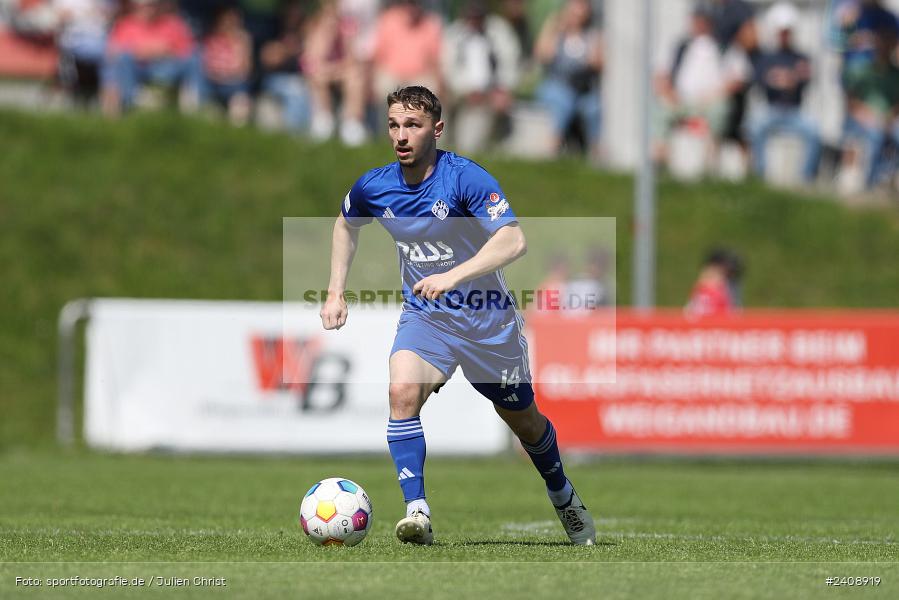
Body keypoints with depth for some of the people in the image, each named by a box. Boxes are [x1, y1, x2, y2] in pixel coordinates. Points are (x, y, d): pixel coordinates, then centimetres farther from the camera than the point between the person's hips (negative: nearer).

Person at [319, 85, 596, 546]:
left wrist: (453, 275, -43)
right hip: (424, 317, 3)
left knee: (523, 419, 14)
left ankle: (563, 498, 44)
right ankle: (417, 513, -30)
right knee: (402, 391, -28)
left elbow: (513, 240, -33)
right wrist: (335, 293, 11)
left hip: (487, 317, -3)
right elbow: (346, 224, 18)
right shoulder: (373, 187, -6)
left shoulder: (466, 178, -22)